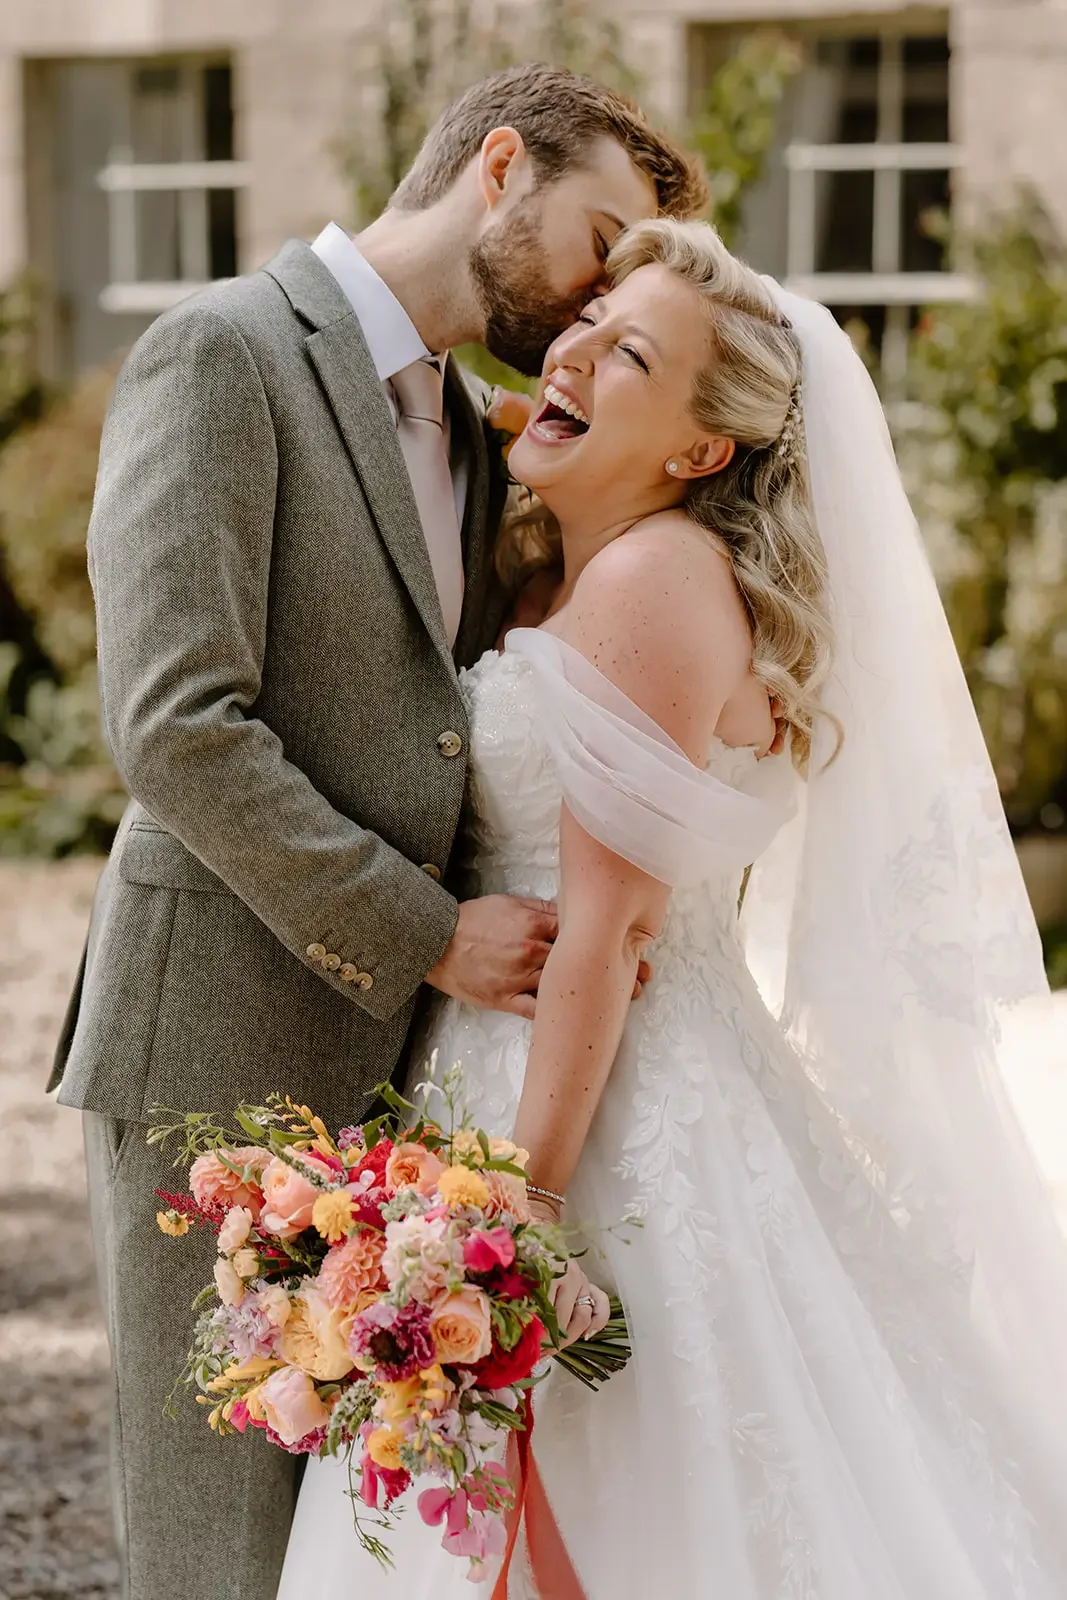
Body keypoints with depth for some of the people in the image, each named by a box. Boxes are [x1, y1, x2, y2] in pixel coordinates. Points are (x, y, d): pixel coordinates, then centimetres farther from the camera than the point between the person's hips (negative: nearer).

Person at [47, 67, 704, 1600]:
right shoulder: (225, 353, -9)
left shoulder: (471, 431, 18)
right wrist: (429, 937, -16)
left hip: (385, 1058, 8)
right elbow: (174, 725, -19)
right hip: (222, 1044, -8)